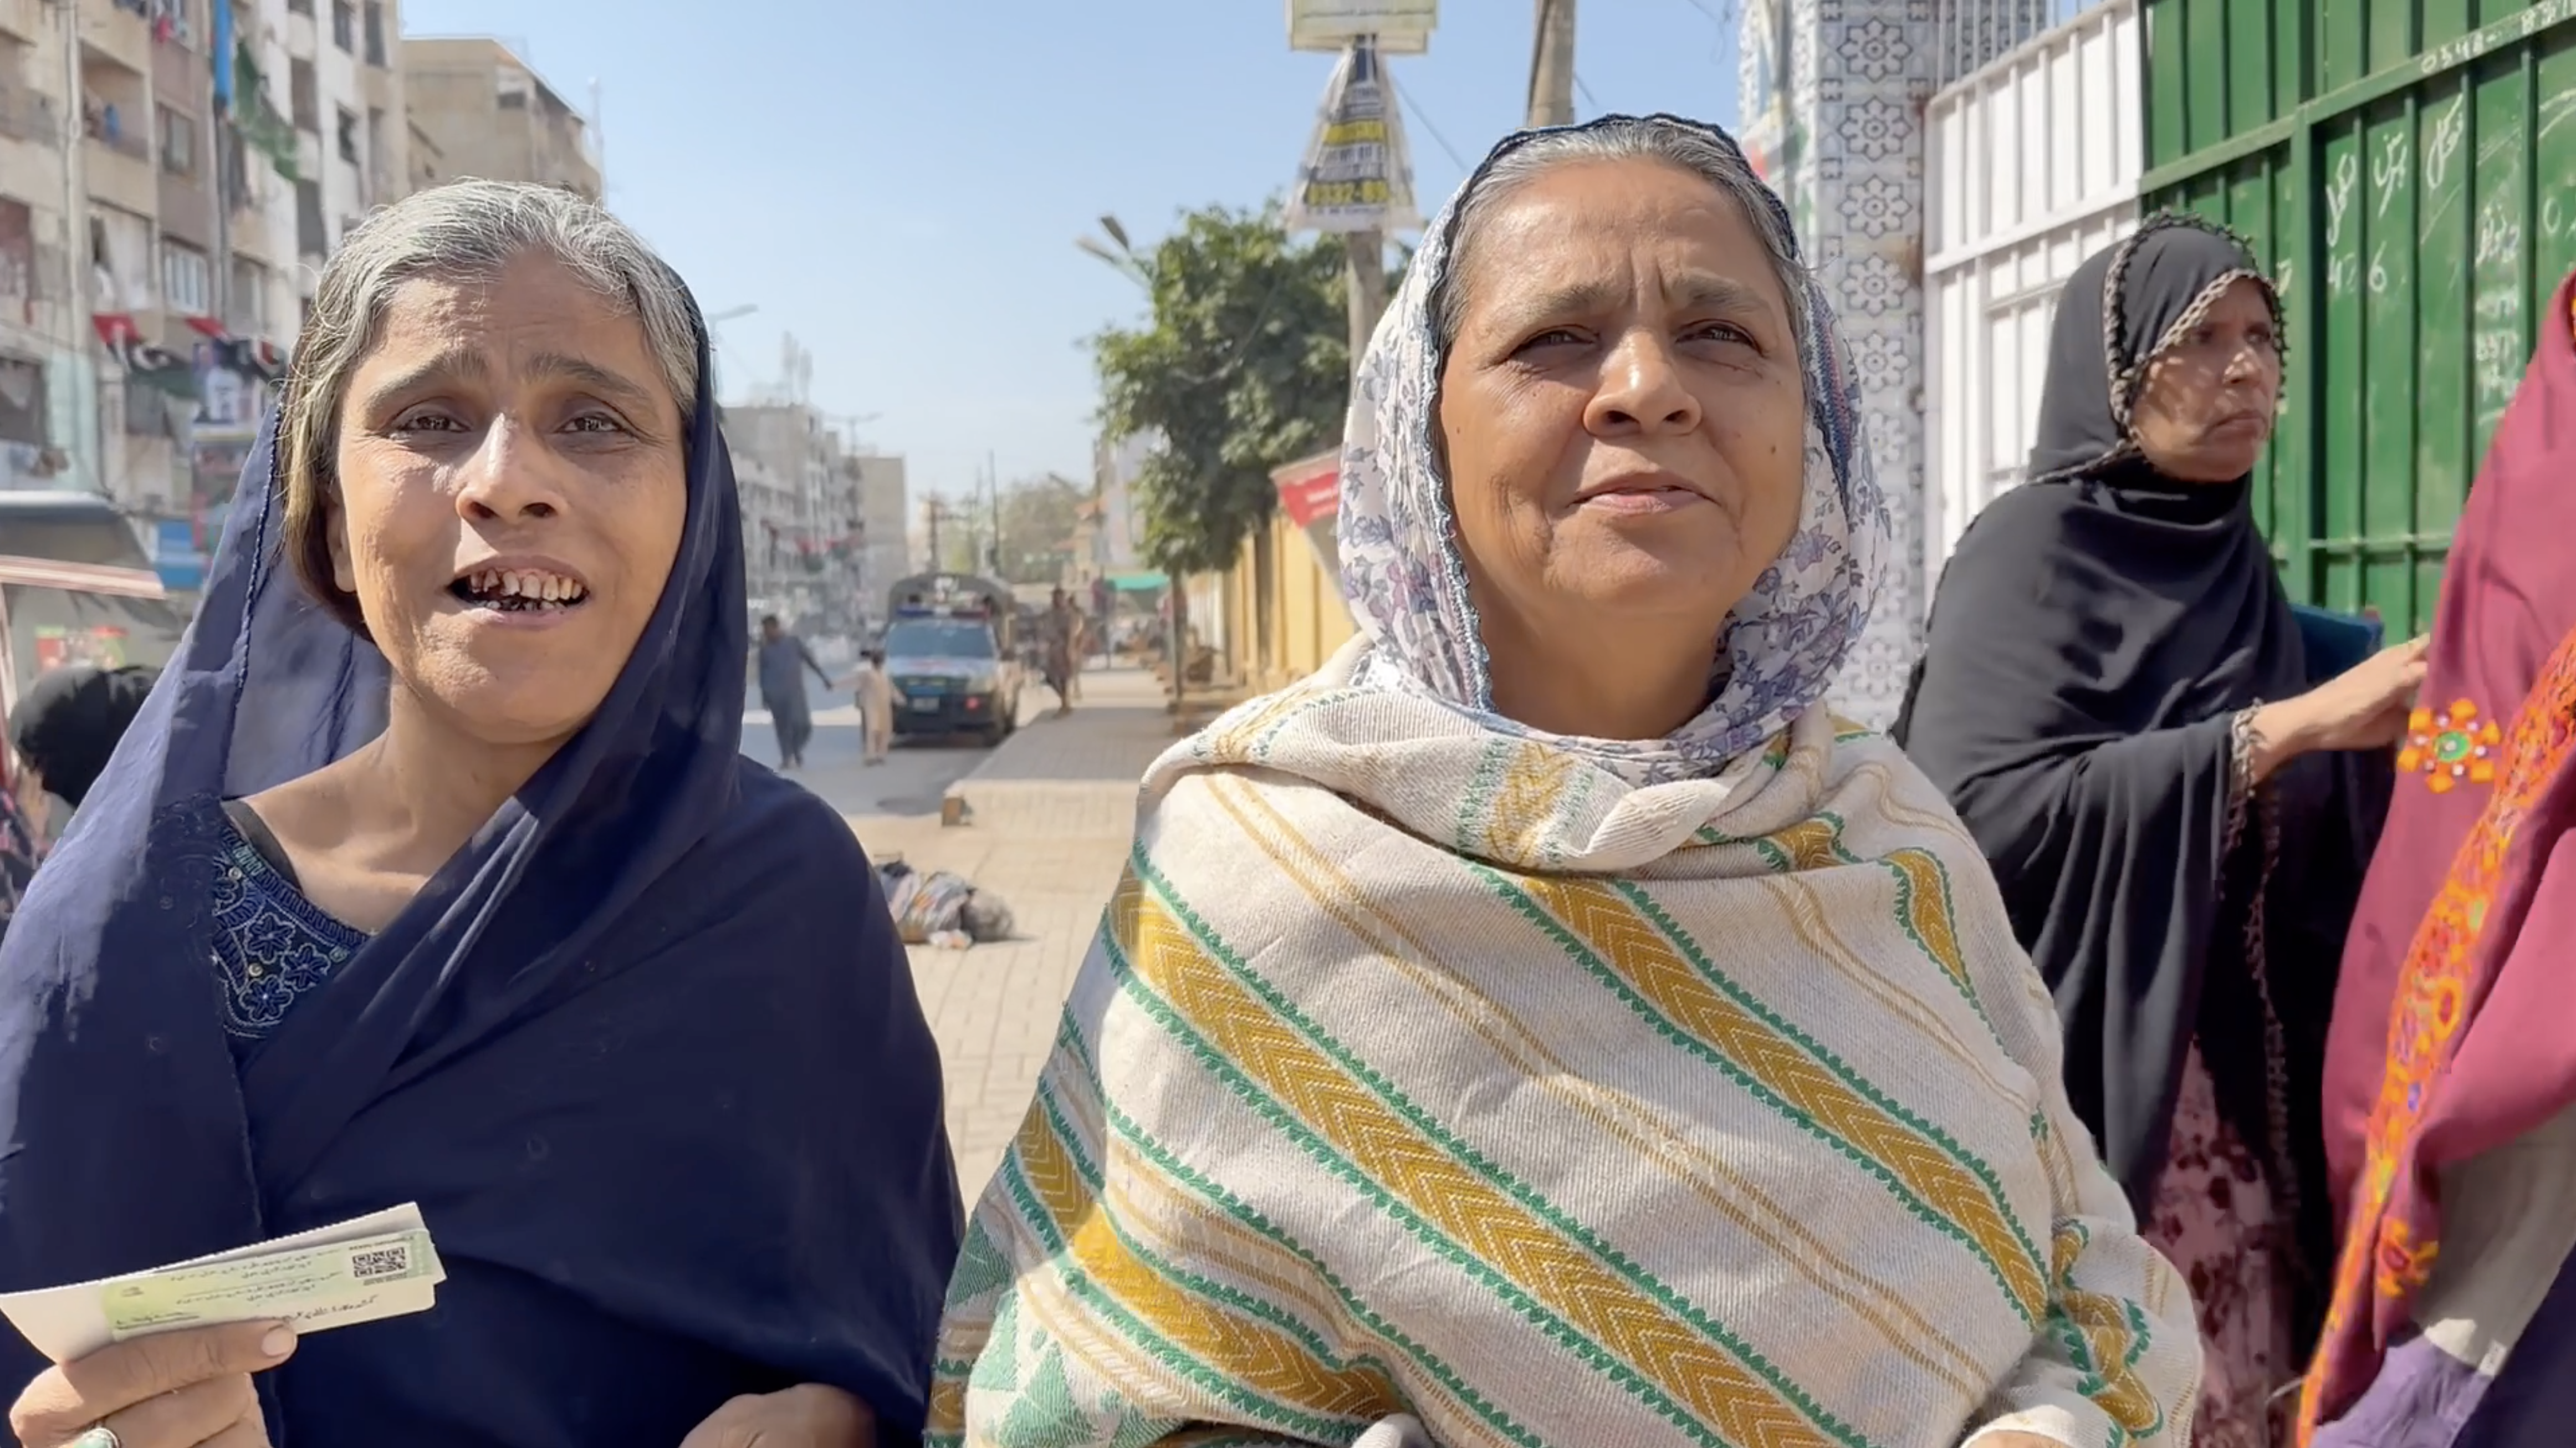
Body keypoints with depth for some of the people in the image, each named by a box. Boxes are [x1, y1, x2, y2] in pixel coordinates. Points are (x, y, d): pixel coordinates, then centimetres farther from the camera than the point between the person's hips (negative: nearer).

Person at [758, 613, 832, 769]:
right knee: (783, 727, -2)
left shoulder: (793, 641, 2)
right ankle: (787, 758, 5)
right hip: (776, 694, 1)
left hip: (795, 691, -1)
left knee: (802, 724, -10)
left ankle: (797, 750, 15)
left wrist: (824, 678, 7)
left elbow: (810, 660, 7)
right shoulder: (765, 648, 6)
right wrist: (764, 695, 11)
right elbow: (763, 672, 11)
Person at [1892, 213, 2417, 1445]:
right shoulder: (2031, 549, -10)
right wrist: (2284, 727, -23)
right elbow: (1984, 806, -24)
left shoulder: (2233, 561, 10)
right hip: (2080, 1078, -6)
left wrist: (2384, 729, -5)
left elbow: (2290, 841, 14)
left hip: (2238, 1082, 7)